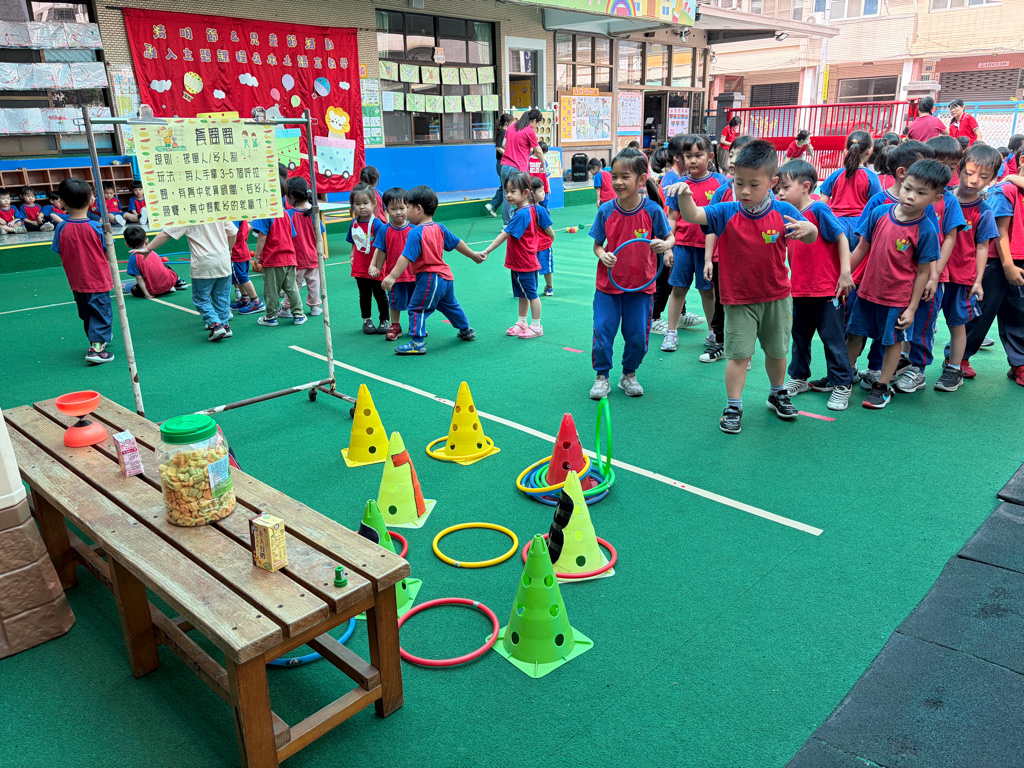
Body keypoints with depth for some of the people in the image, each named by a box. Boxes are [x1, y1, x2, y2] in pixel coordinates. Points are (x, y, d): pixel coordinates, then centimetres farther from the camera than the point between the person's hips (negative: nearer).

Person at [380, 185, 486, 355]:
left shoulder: (416, 232, -17)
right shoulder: (440, 228, 7)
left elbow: (406, 257, -25)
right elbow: (457, 243, 18)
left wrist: (392, 276, -27)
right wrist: (473, 255, 32)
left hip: (429, 278, -9)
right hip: (446, 277, 9)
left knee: (416, 309, -1)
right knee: (450, 305, 27)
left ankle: (418, 343, -3)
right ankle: (466, 331, 42)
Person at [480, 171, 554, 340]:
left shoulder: (521, 214, -25)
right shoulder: (534, 210, 2)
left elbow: (504, 235, -27)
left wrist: (486, 251, -26)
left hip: (525, 263, -9)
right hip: (517, 262, 9)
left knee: (531, 294, 3)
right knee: (522, 294, 19)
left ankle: (536, 326, 15)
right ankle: (521, 322, 31)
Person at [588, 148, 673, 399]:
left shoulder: (652, 210, -11)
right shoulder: (605, 211, -7)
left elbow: (670, 238, -1)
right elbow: (597, 244, 2)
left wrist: (664, 245, -24)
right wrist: (602, 254, -20)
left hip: (641, 285, 0)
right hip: (608, 284, 1)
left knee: (637, 336, 7)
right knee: (602, 332, 0)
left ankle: (629, 374, 30)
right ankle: (602, 376, 20)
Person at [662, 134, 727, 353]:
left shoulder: (719, 182, -3)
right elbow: (672, 218, 6)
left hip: (708, 245, -1)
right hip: (682, 244, 2)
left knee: (707, 290, 8)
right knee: (678, 288, 6)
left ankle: (714, 333, 24)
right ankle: (671, 333, 17)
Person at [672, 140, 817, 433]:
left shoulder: (783, 212, -9)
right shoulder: (726, 213, -13)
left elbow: (811, 238, -2)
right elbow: (692, 216, -25)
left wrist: (807, 228, -27)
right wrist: (684, 195, -47)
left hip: (776, 297, 2)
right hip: (738, 300, -2)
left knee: (777, 350, 19)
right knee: (739, 354, -3)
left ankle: (778, 394, 43)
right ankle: (733, 407, 11)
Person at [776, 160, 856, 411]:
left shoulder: (819, 209, -12)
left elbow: (841, 238, -13)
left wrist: (845, 273, -17)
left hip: (826, 288, -7)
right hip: (800, 289, 7)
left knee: (833, 337, 1)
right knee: (800, 335, 17)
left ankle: (842, 384, 12)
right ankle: (799, 378, 32)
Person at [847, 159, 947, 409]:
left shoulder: (926, 230, -15)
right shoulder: (879, 214, -8)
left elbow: (923, 272, -10)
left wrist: (912, 308, -10)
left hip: (898, 297, -3)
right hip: (868, 290, 4)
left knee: (893, 340, 11)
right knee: (855, 333, 16)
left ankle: (882, 386, 25)